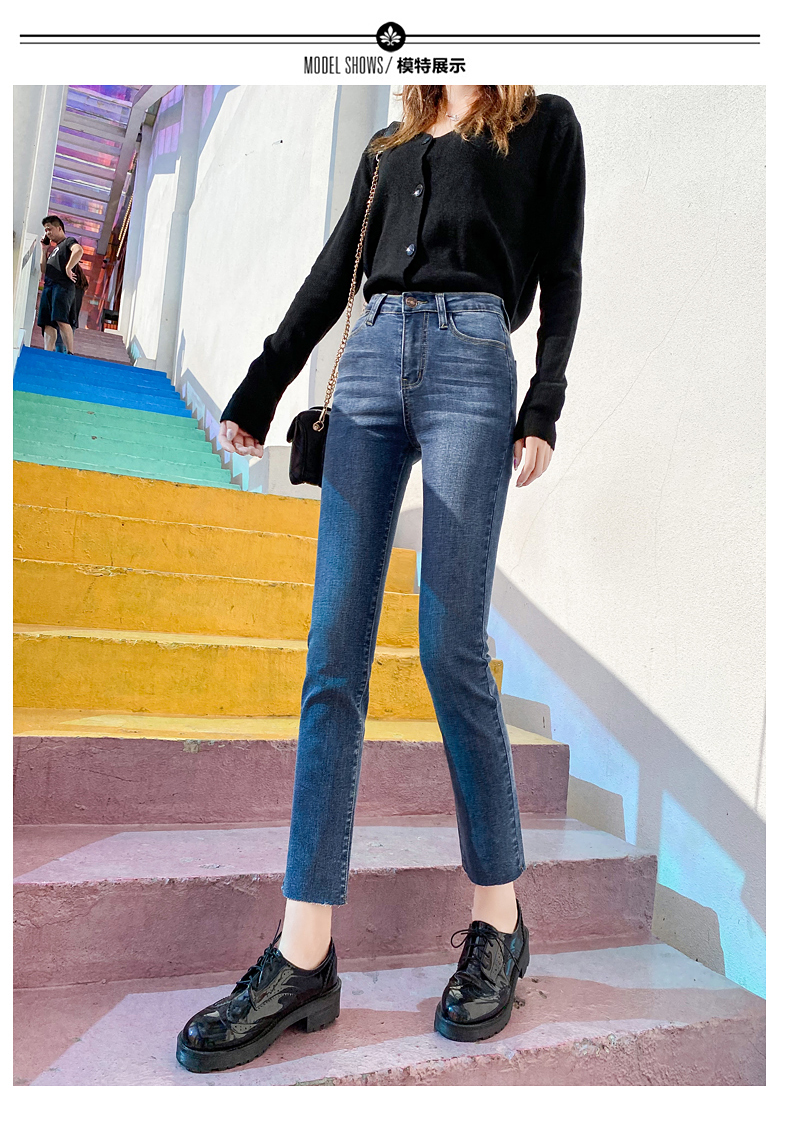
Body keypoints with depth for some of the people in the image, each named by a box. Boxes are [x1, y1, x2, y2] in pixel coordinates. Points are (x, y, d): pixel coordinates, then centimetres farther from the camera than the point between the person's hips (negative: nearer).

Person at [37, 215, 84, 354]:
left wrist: (68, 268, -19)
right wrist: (44, 250, 23)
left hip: (62, 286, -9)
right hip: (48, 287, 9)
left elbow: (79, 250, -16)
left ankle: (70, 353, -27)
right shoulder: (54, 249, 32)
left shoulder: (68, 241, 8)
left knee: (61, 320, -23)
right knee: (48, 323, -4)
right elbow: (44, 270, 28)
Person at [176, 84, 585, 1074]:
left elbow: (560, 276, 8)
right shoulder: (389, 144, 29)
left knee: (451, 648, -14)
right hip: (370, 358, 4)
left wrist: (544, 408, -7)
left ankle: (499, 926, 4)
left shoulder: (543, 123, 19)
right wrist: (254, 396, 15)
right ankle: (304, 958, -7)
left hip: (470, 358, -4)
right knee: (334, 650, -10)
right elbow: (332, 274, 22)